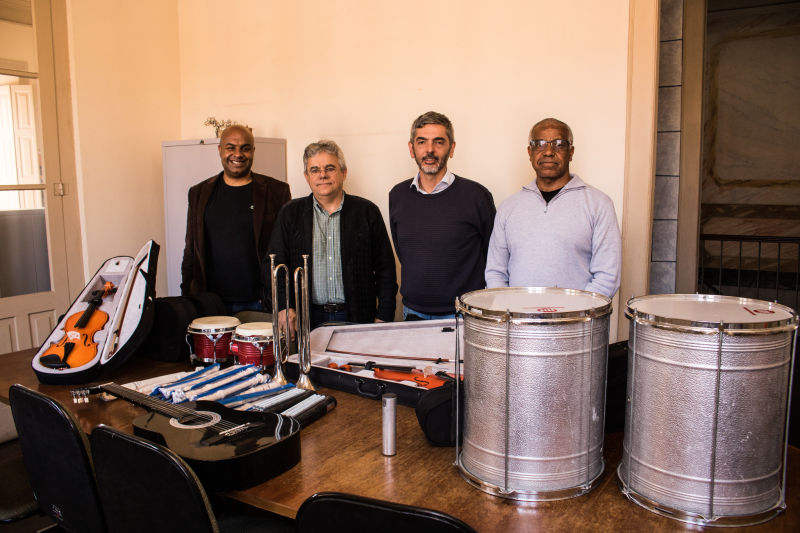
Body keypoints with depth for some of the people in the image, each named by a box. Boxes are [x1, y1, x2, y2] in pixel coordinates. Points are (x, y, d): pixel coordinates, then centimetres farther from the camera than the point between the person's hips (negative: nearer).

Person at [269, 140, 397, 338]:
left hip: (357, 320, 0)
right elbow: (275, 264, 6)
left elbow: (385, 268, 4)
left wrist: (383, 318, -1)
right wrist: (284, 307, -8)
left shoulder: (367, 212, 3)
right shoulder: (290, 214, 7)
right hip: (308, 320, 1)